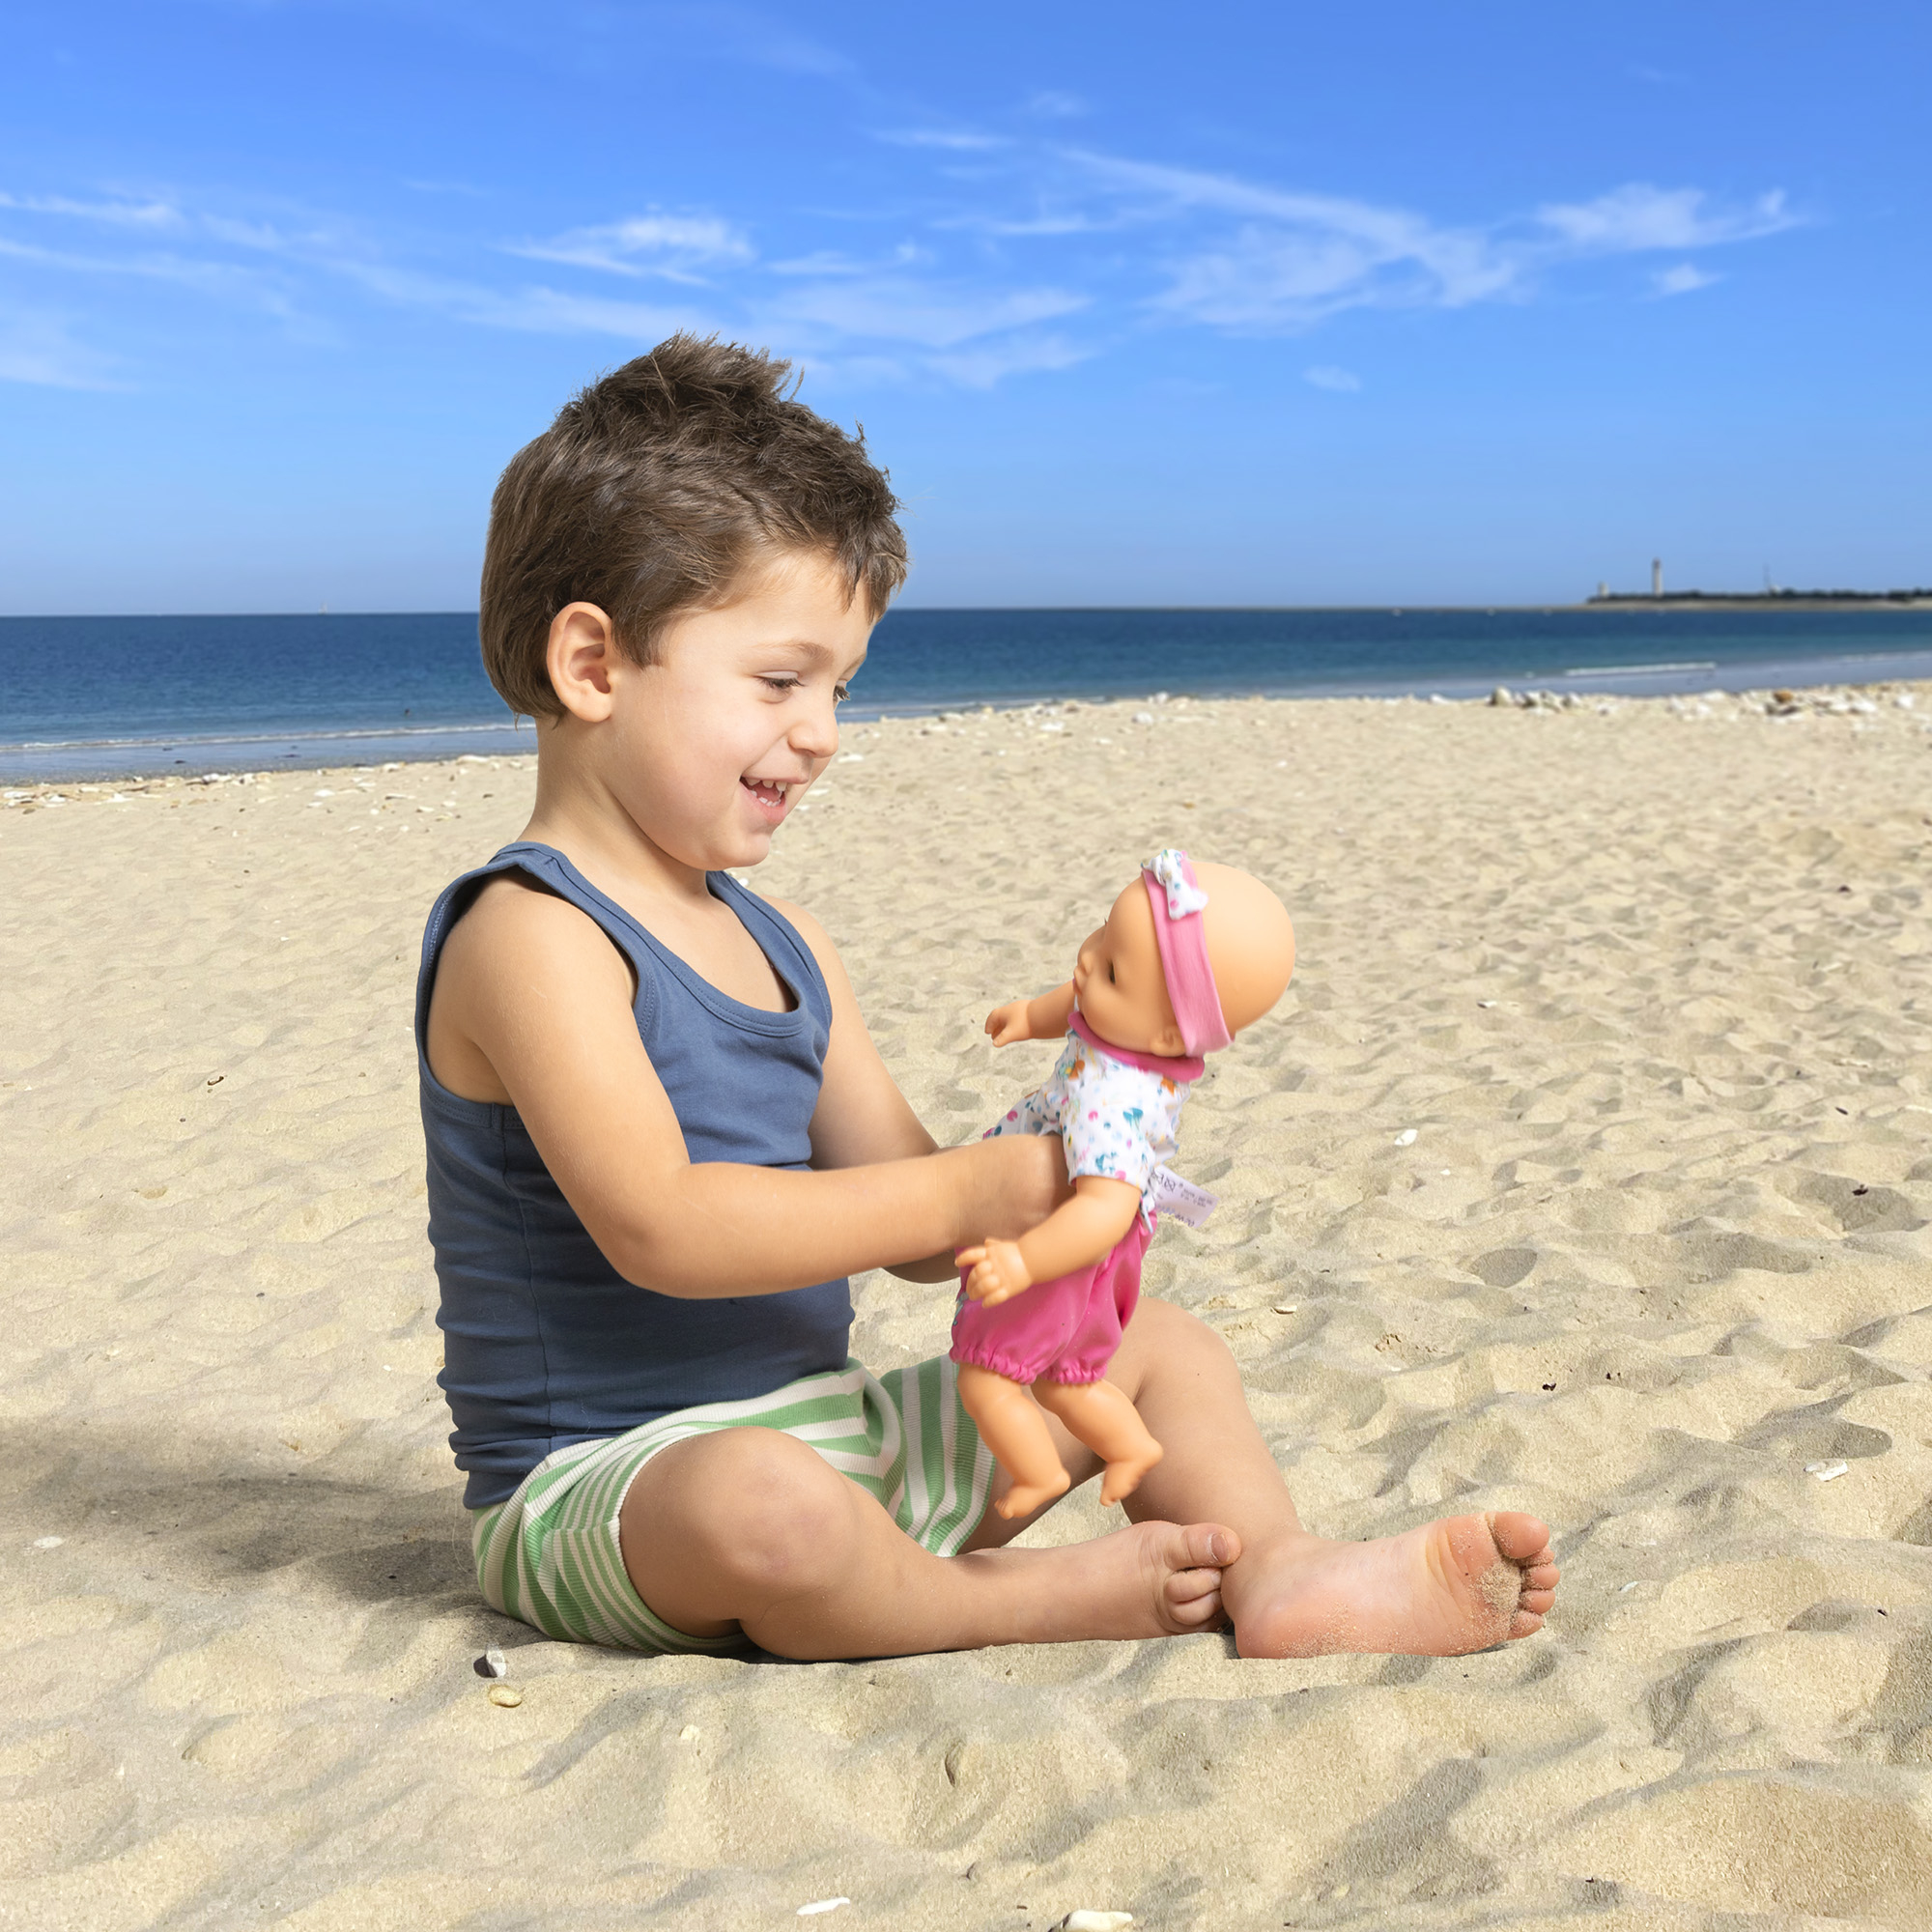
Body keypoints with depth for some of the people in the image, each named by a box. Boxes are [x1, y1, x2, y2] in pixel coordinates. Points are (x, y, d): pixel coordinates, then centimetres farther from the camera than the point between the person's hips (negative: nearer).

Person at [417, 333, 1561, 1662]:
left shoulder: (782, 945, 10)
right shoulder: (533, 938, -17)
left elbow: (912, 1231, 9)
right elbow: (660, 1225, -29)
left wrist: (1057, 1170, -12)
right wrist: (961, 1194, -25)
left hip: (828, 1429, 8)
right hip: (598, 1486, -8)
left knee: (1164, 1347, 10)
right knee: (759, 1503, -42)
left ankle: (1275, 1574, -11)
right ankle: (1018, 1598, -15)